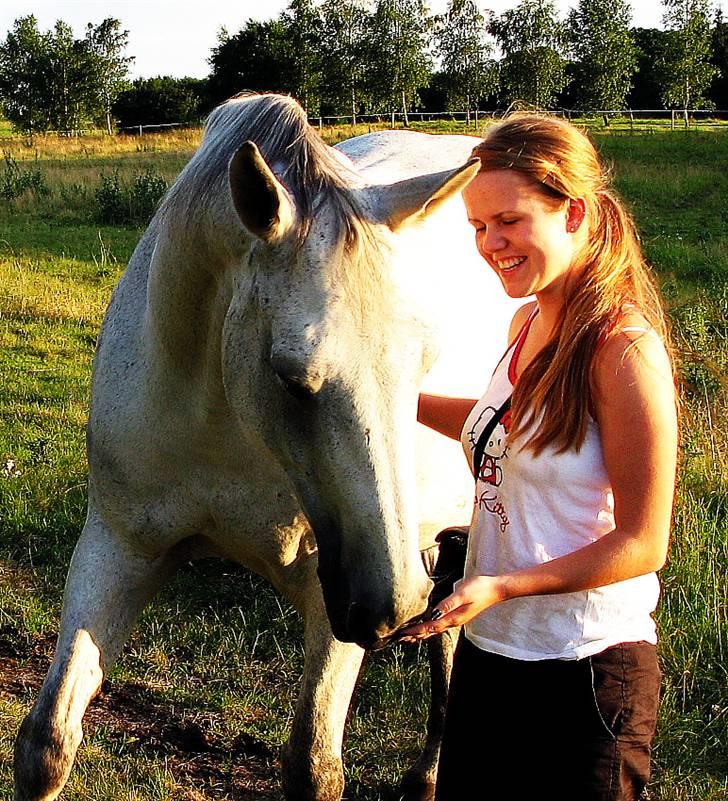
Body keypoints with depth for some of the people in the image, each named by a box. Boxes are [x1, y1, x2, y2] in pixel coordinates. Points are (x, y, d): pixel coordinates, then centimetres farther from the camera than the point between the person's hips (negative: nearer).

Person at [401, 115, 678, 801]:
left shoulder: (624, 349, -21)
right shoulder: (528, 323, 3)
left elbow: (642, 544, -20)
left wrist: (501, 586, -28)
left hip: (584, 666, -8)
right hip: (489, 647, 8)